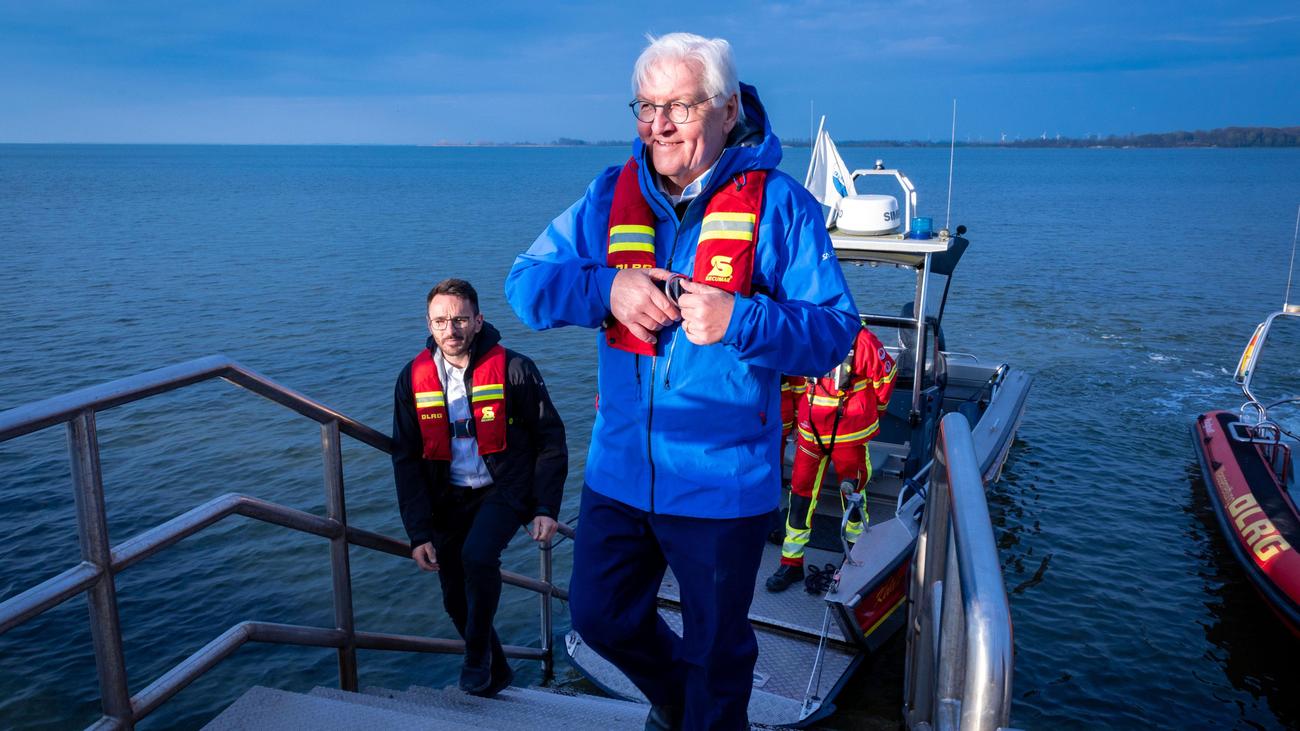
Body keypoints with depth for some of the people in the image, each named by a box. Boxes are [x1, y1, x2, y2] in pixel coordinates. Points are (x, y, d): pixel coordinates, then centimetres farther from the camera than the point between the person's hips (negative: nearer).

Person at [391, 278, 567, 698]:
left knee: (478, 555, -29)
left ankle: (477, 654, -3)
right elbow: (406, 459, -1)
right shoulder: (414, 379, -4)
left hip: (506, 489, -4)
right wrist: (418, 533, -6)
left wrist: (547, 509, -14)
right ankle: (496, 673, 34)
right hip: (450, 498, 4)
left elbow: (550, 439, -8)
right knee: (456, 598, 7)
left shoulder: (512, 370, -14)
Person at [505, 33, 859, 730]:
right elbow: (525, 282, 0)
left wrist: (739, 320, -30)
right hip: (618, 469, 5)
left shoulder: (778, 203, -9)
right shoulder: (612, 194, 2)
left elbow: (835, 332, -12)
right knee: (600, 617, 22)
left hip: (723, 483, -4)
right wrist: (607, 289, -19)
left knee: (716, 650, 15)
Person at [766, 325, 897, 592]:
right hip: (811, 431, 4)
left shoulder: (860, 340, -14)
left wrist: (874, 412, 13)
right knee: (801, 491, 4)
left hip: (850, 433, -3)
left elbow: (885, 374, 0)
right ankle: (791, 561, 14)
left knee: (853, 491, 12)